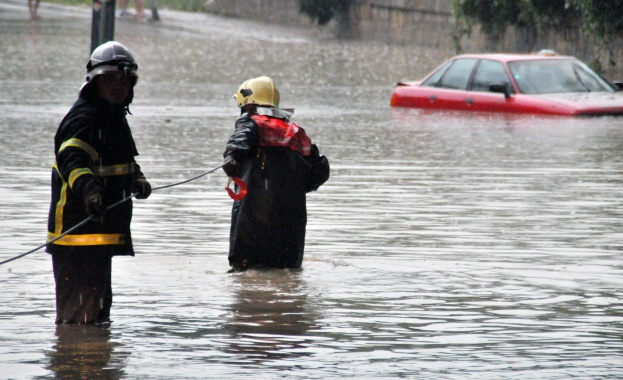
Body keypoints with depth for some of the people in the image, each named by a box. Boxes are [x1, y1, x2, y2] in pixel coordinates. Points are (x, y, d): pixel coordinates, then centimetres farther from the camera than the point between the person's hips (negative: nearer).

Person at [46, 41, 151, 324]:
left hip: (104, 230, 10)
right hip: (77, 227, -10)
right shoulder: (82, 118, -16)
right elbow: (72, 158, -33)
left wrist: (136, 179, 12)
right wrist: (87, 187, -51)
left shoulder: (116, 117, 17)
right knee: (78, 308, -11)